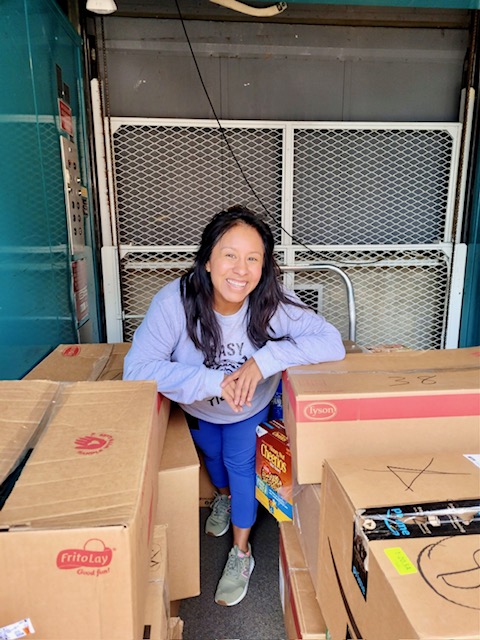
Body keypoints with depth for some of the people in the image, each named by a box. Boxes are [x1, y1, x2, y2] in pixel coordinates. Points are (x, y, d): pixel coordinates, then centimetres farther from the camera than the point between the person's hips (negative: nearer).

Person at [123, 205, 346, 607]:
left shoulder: (274, 303, -35)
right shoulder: (174, 302, -38)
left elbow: (332, 343, -36)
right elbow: (137, 368, -40)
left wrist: (264, 360, -48)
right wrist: (215, 382, -50)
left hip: (253, 406, -1)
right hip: (197, 407, 1)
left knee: (240, 464, 7)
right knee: (212, 455, 26)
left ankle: (242, 554, 36)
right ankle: (224, 496, 62)